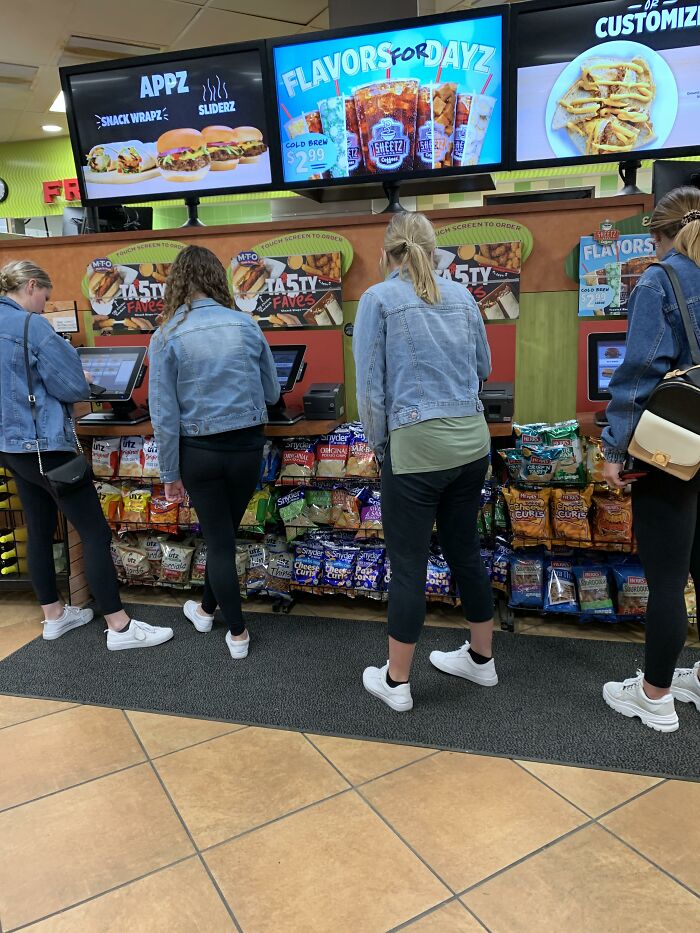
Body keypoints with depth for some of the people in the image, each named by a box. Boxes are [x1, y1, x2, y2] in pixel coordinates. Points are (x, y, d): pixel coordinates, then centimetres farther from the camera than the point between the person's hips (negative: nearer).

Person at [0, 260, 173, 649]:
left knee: (40, 530, 17)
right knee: (96, 532, -4)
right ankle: (119, 627, 1)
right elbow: (71, 387, -14)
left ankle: (54, 615, 29)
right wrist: (84, 382, 5)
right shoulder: (32, 325, -16)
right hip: (44, 445, -10)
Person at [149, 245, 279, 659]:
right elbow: (272, 393, 5)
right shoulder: (246, 325, -3)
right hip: (247, 445, 2)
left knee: (218, 538, 13)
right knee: (225, 531, 21)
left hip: (199, 451, -2)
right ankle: (207, 608, 43)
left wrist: (170, 473, 1)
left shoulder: (167, 336, -8)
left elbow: (165, 414, -9)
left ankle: (238, 634, 21)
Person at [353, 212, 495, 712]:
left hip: (416, 446, -5)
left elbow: (370, 387, -8)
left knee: (408, 564, 5)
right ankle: (481, 658, 36)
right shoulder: (461, 296, 8)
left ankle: (396, 682, 20)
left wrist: (379, 445, 5)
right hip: (472, 440, 5)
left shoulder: (378, 299, -5)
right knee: (465, 548, 19)